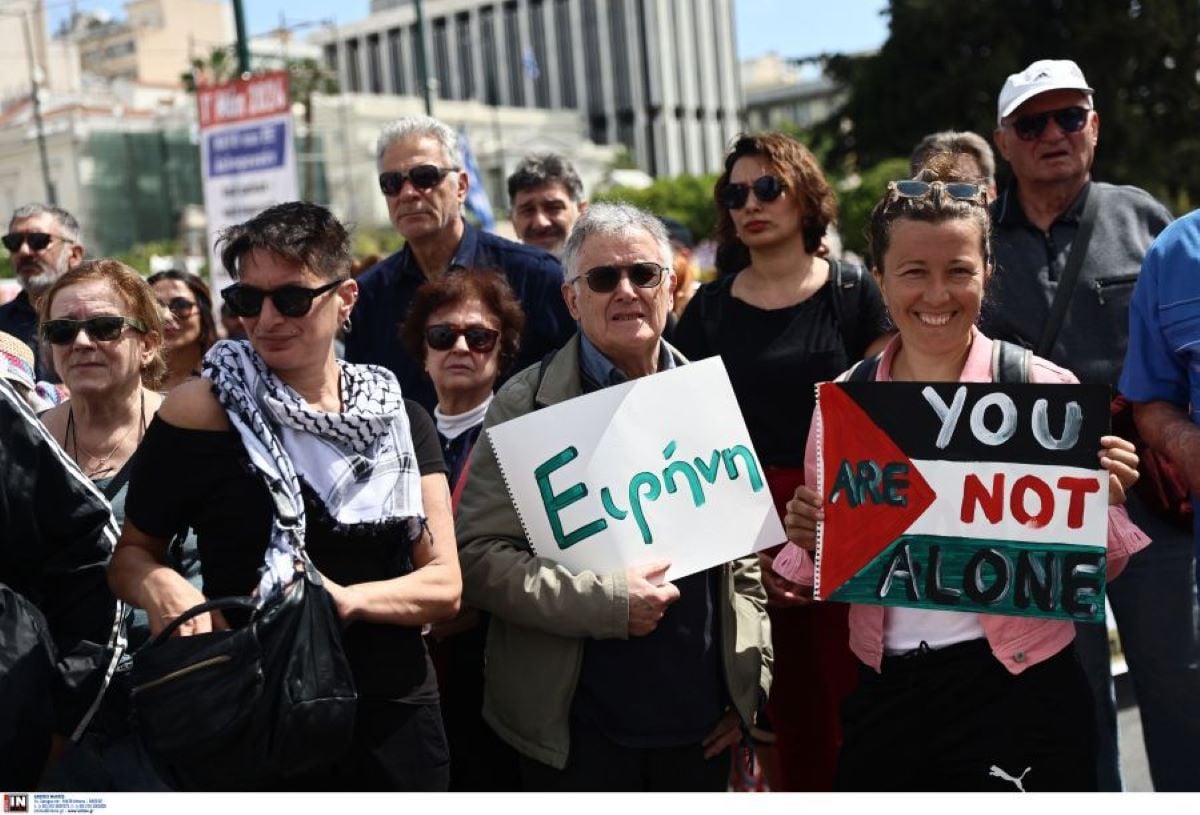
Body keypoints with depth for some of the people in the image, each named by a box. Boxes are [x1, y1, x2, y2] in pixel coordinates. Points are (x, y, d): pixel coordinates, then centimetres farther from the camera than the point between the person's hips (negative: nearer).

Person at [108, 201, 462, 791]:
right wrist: (162, 589, -22)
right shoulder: (200, 410, -9)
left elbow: (444, 586, -2)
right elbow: (131, 552, 0)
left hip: (395, 718, 3)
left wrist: (349, 598, -20)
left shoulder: (399, 419, 1)